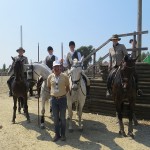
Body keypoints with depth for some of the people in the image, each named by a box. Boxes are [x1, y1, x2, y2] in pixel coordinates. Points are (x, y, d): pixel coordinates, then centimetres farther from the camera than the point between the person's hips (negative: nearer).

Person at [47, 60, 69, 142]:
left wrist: (64, 93, -1)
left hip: (62, 99, -2)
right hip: (54, 99, 2)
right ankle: (57, 134, 26)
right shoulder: (50, 77, -1)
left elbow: (67, 87, 5)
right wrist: (53, 92, 6)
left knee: (62, 118, 9)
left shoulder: (65, 76, -7)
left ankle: (63, 134, 25)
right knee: (55, 118, 10)